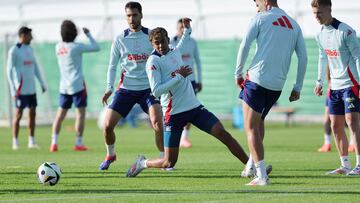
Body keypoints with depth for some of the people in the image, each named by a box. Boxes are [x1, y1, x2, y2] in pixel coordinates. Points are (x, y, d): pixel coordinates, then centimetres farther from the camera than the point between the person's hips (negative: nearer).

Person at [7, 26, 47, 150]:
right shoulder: (14, 51, -8)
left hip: (31, 88, 7)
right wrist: (13, 90, -15)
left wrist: (42, 83, 15)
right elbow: (9, 71, -10)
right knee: (18, 114, -5)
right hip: (21, 88, -7)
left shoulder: (29, 49, 14)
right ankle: (15, 142, 1)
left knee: (32, 113, 6)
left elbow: (35, 67, 19)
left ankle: (31, 141, 11)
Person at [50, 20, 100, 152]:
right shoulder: (76, 47, -12)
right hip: (77, 84, -6)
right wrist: (88, 34, 6)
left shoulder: (58, 47, 3)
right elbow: (96, 48, -6)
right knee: (80, 113, 1)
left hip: (64, 85, 6)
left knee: (60, 114, 9)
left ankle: (54, 143, 2)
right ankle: (78, 143, -2)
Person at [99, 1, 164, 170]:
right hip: (126, 88, 2)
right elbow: (112, 66, 6)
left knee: (158, 123, -22)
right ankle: (110, 155, 23)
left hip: (148, 88, -2)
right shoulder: (120, 39, 1)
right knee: (107, 125, -5)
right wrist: (109, 88, -6)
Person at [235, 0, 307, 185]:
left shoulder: (261, 18, -1)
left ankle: (262, 176, -11)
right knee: (259, 120, 28)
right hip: (278, 85, 6)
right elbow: (303, 57, 11)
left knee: (251, 128, -2)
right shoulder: (294, 25, 14)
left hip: (257, 80, -6)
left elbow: (244, 46, -9)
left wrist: (238, 73, 1)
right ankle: (252, 165, 29)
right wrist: (297, 88, 15)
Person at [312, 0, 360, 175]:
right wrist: (320, 81, 19)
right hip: (335, 86, 8)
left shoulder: (345, 31, -14)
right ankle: (345, 165, 14)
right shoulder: (321, 35, 8)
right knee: (335, 126, 7)